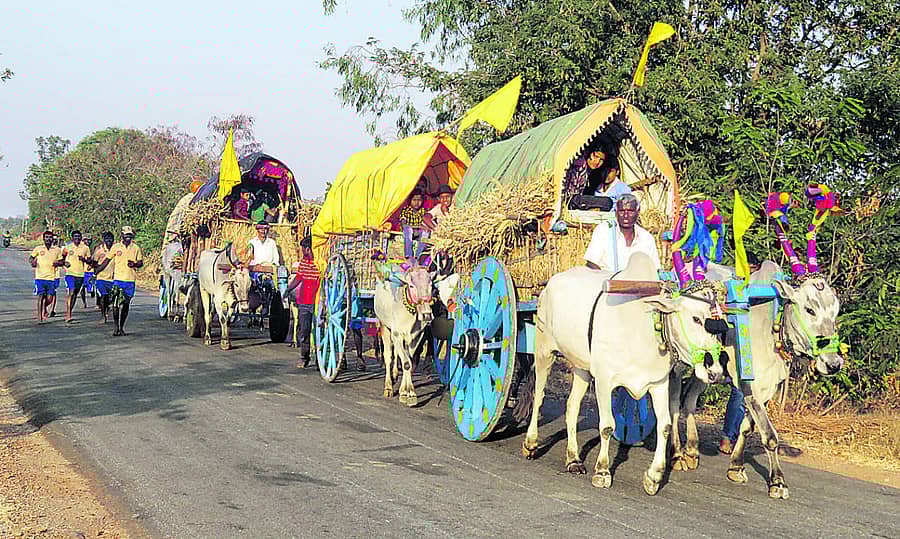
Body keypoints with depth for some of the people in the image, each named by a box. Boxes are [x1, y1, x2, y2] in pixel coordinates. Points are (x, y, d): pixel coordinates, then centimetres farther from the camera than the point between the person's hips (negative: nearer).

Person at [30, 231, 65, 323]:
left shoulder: (57, 250, 8)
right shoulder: (38, 249, 4)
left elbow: (61, 261, 16)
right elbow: (31, 257, 16)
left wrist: (58, 263, -6)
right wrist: (32, 262, -6)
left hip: (51, 277, 1)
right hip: (40, 277, -1)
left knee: (49, 299, -1)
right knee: (41, 296, -6)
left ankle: (44, 308, 32)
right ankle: (39, 317, 4)